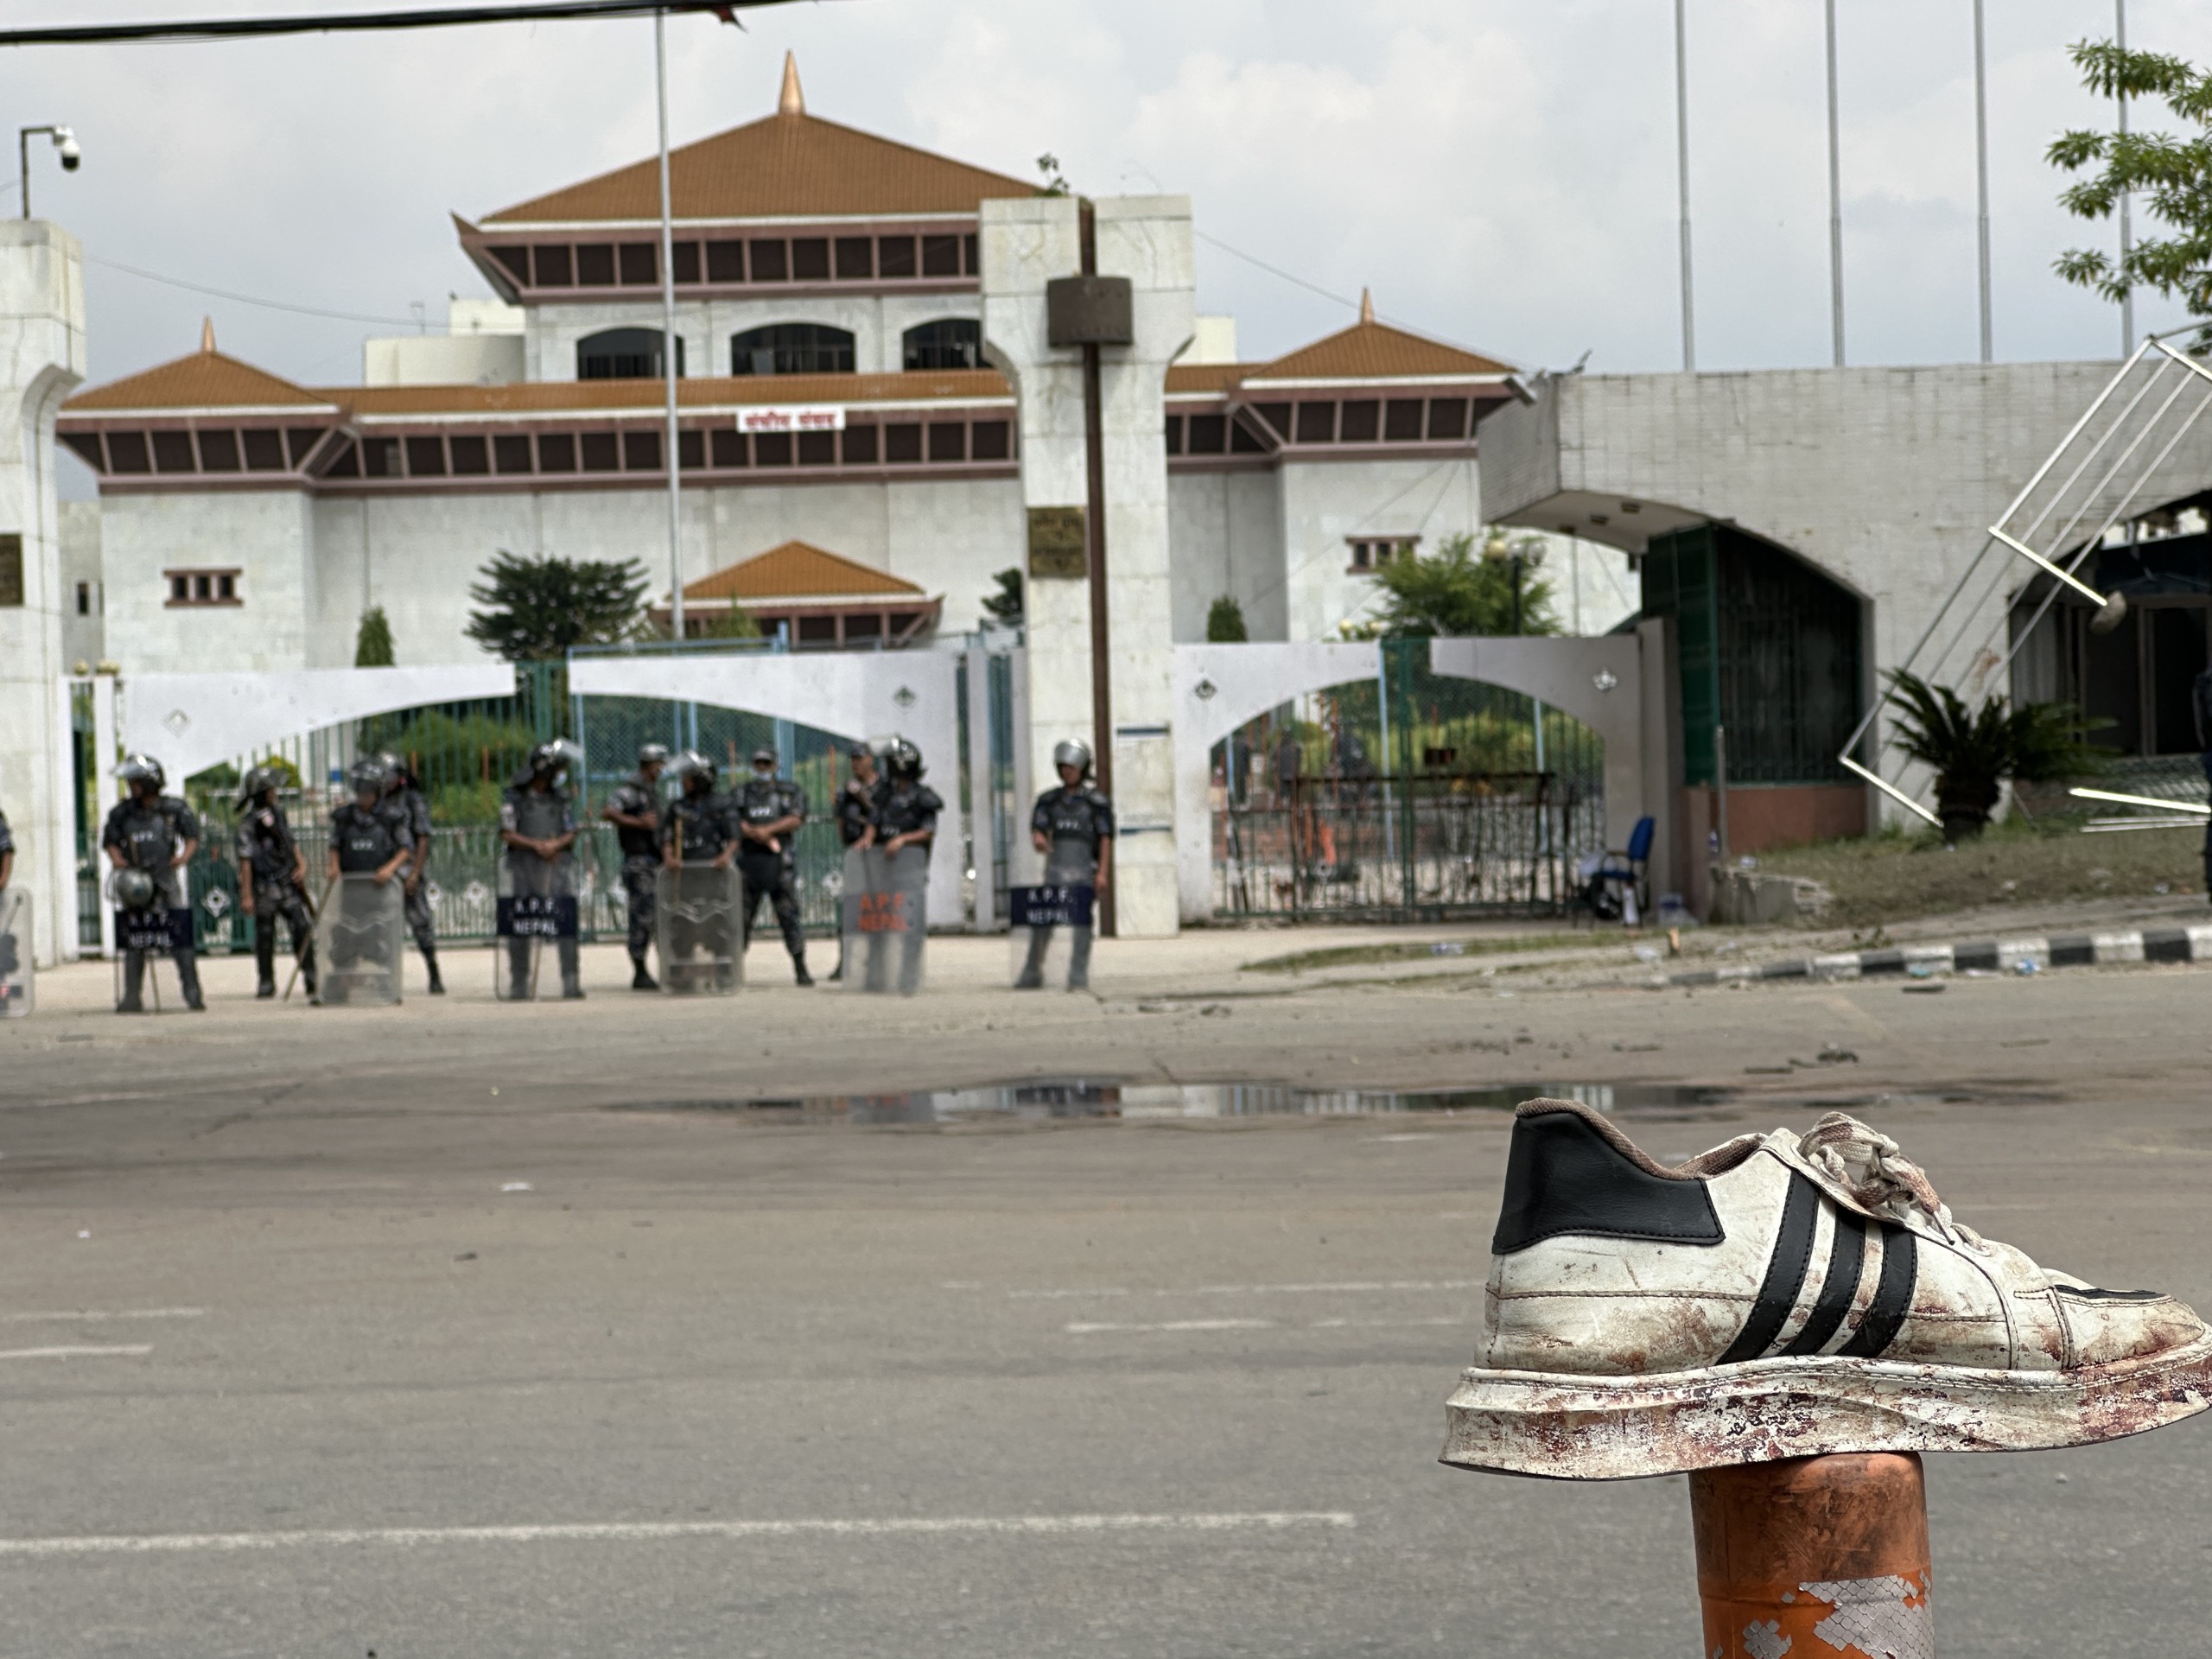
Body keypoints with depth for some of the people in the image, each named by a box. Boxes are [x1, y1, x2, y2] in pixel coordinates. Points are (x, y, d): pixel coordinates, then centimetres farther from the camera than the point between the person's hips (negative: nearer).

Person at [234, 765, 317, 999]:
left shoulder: (277, 812, 10)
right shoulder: (249, 821, -11)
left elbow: (291, 842, 20)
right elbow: (245, 859, -13)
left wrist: (301, 864, 2)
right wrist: (246, 895, -15)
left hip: (288, 882, 6)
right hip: (265, 886, -6)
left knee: (303, 927, -2)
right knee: (265, 935, 3)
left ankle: (311, 979, 0)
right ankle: (265, 983, 12)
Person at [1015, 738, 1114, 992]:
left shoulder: (1096, 800, 1)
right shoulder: (1050, 800, 13)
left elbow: (1106, 839, -2)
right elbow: (1037, 830, 5)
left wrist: (1103, 872, -11)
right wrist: (1038, 839, -20)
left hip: (1084, 870, -4)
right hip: (1056, 868, 4)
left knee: (1081, 922, -6)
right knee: (1041, 921, 0)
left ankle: (1079, 977, -5)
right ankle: (1032, 975, 9)